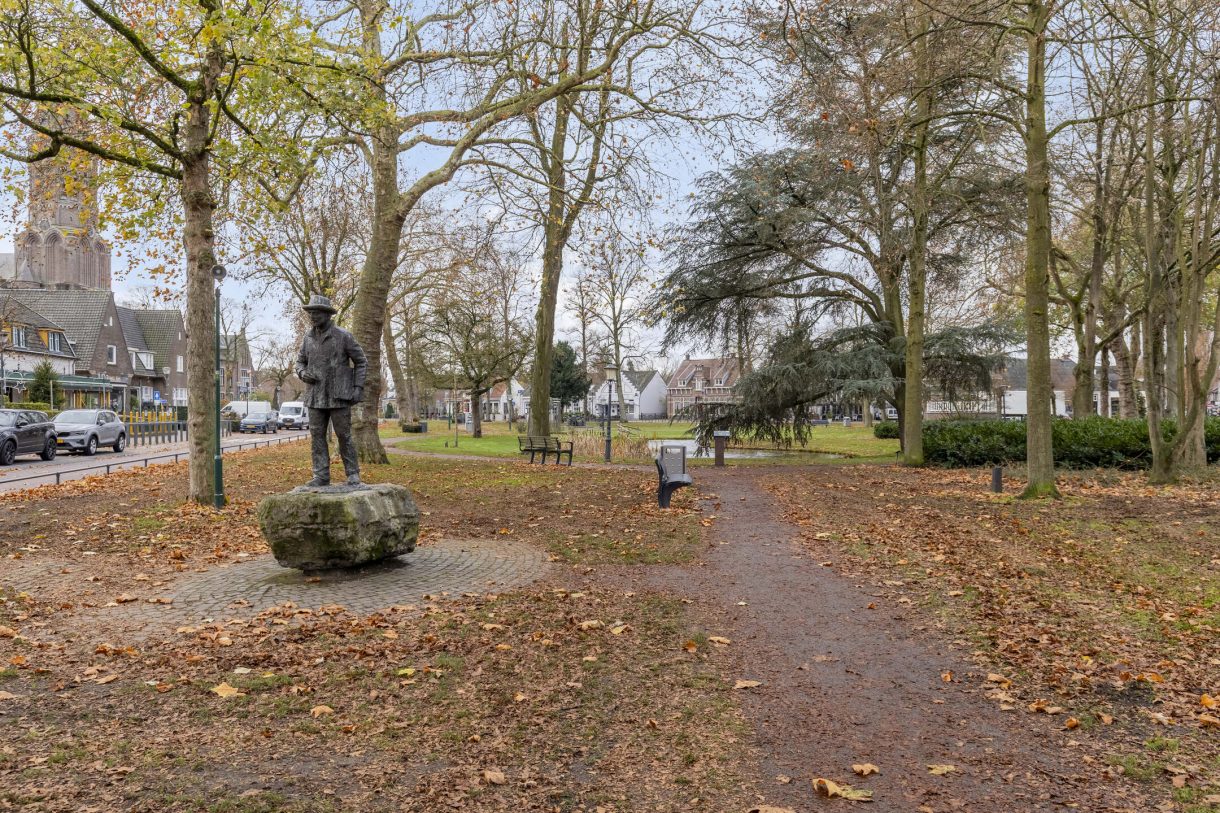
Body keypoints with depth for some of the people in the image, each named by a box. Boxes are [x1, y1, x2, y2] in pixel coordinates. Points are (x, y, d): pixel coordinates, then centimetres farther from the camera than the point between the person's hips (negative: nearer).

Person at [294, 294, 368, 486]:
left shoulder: (343, 336, -7)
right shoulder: (309, 338, 7)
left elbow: (361, 362, -2)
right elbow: (300, 362, 17)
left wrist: (358, 388, -11)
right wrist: (303, 374, -7)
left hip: (339, 396, -5)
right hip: (316, 396, 5)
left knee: (344, 436, -1)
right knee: (317, 436, 3)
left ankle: (353, 474, 9)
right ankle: (321, 476, 8)